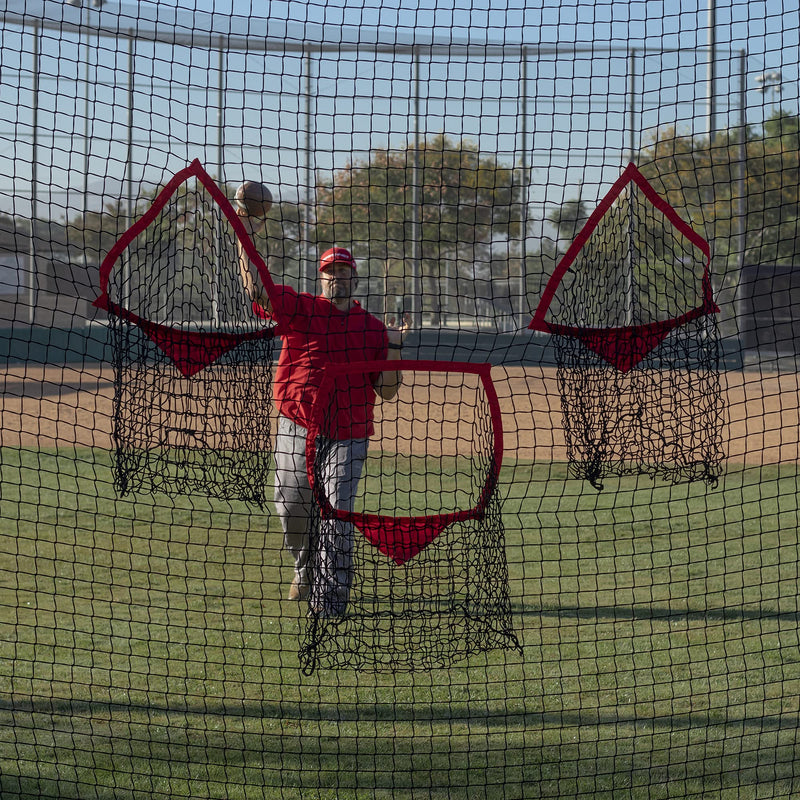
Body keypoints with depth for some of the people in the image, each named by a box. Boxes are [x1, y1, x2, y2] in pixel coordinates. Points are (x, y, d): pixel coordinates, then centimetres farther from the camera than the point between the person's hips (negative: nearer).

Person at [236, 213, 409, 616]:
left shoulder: (373, 328, 7)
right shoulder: (301, 309, 4)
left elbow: (387, 391, 6)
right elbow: (256, 287, -9)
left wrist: (393, 347, -8)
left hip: (348, 436, -1)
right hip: (297, 429, 1)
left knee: (337, 513, -11)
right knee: (291, 509, 10)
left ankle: (329, 594, -7)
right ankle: (304, 572, 36)